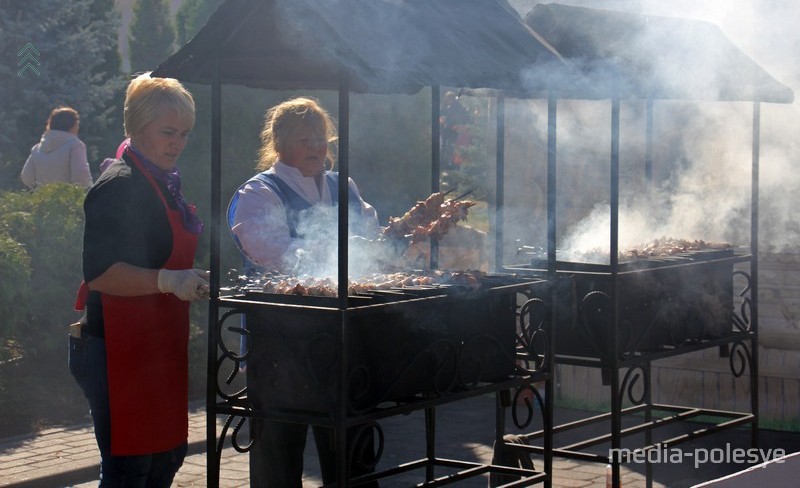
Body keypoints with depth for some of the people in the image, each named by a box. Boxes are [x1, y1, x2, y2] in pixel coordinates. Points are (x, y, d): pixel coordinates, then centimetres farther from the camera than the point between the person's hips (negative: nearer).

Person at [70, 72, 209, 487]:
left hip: (158, 348, 10)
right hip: (121, 354, -10)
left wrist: (195, 279, 19)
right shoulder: (119, 186, -16)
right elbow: (98, 273, -26)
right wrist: (168, 280, -35)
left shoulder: (164, 183, 16)